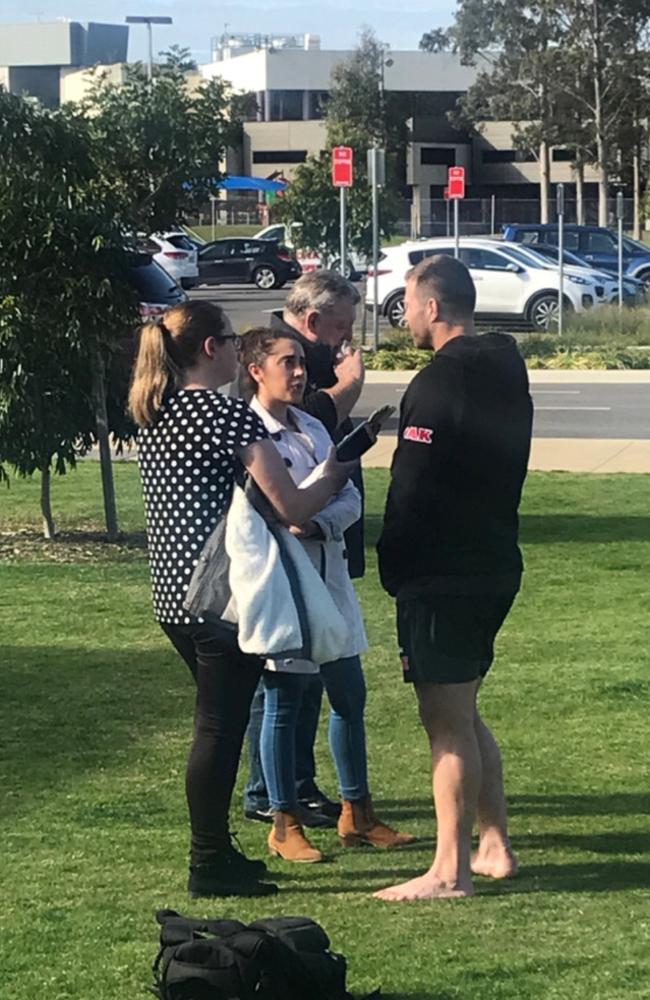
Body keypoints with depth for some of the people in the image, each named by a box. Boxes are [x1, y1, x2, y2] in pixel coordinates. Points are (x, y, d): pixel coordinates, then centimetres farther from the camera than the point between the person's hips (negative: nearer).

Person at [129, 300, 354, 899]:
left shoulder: (155, 415, 10)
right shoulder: (228, 414, -15)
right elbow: (290, 507, -17)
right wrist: (333, 478, 2)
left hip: (172, 591, 9)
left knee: (218, 720, 18)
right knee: (220, 726, -1)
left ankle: (216, 850, 25)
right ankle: (210, 867, 5)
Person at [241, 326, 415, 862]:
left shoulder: (312, 428, 12)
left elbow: (350, 498, 6)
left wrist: (316, 524, -12)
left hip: (328, 573, 7)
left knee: (350, 697, 12)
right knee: (282, 704, 2)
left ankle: (357, 813, 24)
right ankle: (285, 824, 12)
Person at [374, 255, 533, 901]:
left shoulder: (439, 382, -17)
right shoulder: (506, 373, 12)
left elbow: (412, 490, -19)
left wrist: (394, 569, -9)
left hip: (441, 574, -9)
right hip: (496, 563, 9)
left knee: (446, 720, -5)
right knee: (463, 713, 19)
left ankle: (450, 869, -3)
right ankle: (494, 845, 22)